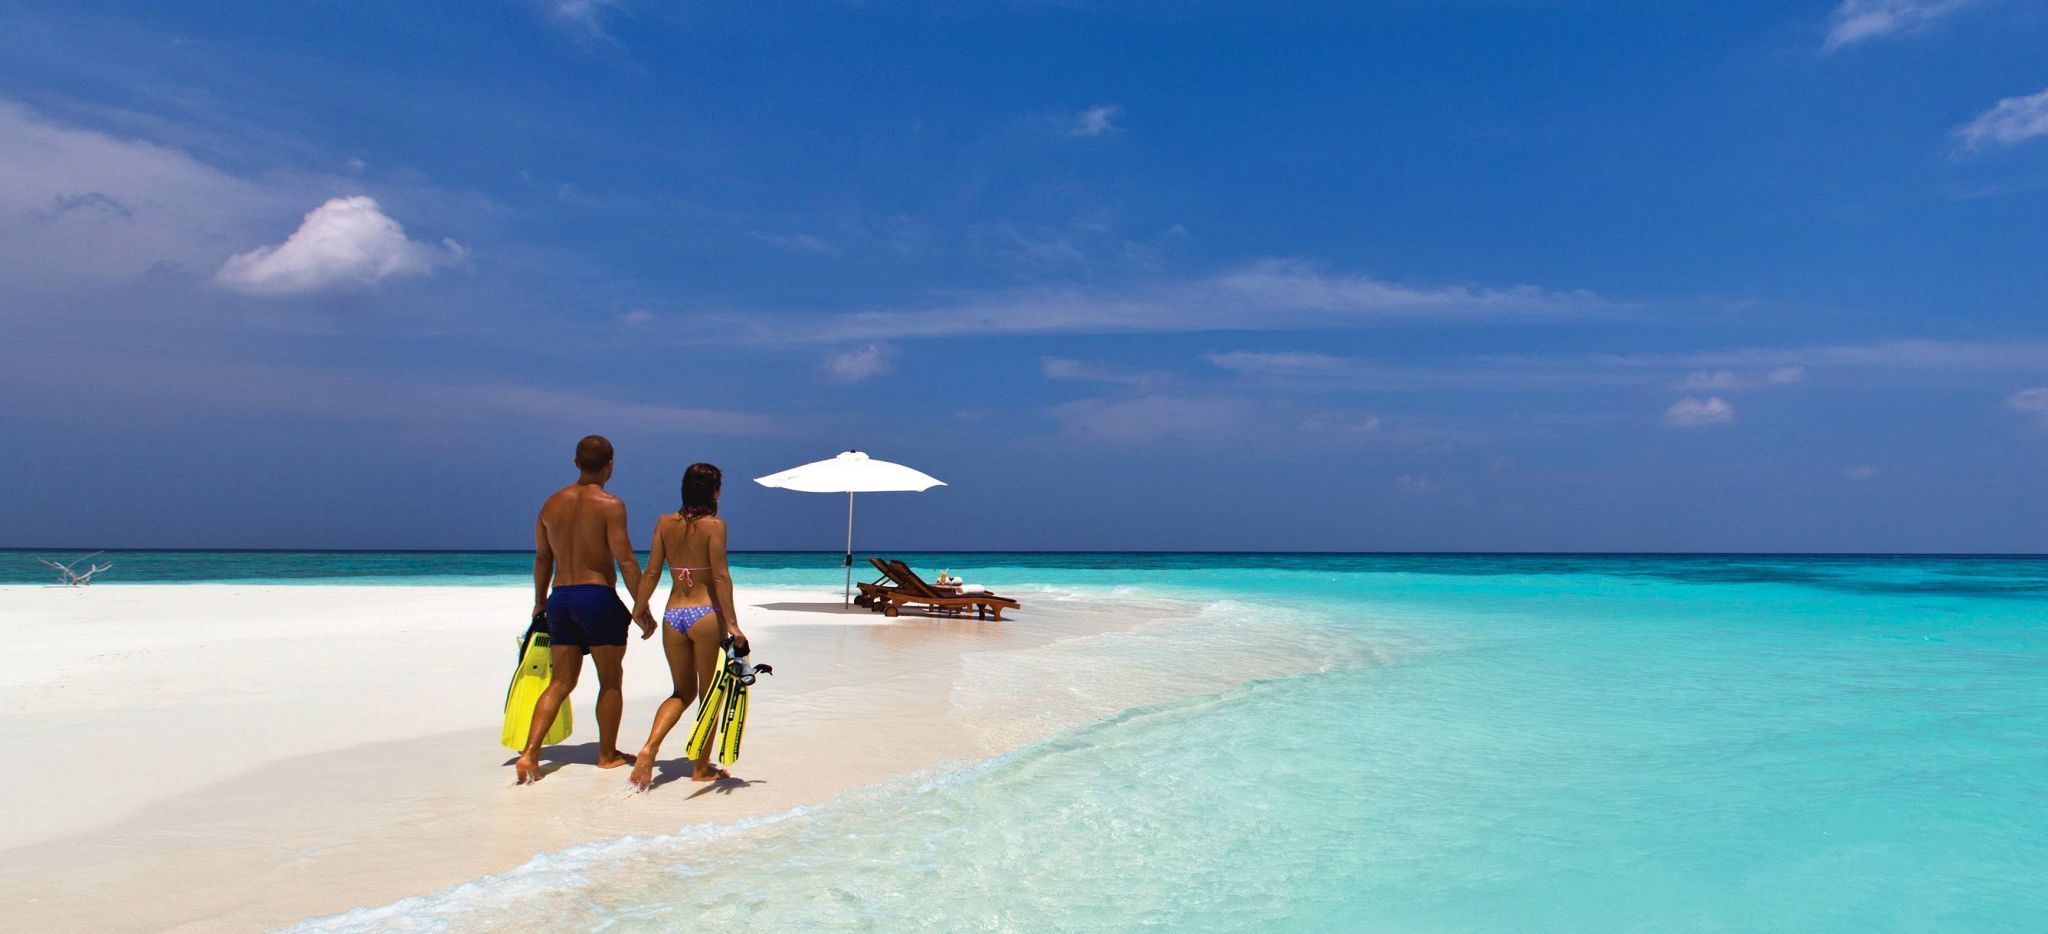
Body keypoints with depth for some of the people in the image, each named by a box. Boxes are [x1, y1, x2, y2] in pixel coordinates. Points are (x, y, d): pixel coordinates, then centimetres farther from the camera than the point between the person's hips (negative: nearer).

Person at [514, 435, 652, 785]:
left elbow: (542, 558, 15)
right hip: (598, 596, -5)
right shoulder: (610, 505, -10)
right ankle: (607, 754, 19)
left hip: (560, 598, 6)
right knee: (610, 680, 10)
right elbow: (626, 561, -14)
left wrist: (540, 601, 28)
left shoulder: (552, 503, 8)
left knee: (560, 682, 11)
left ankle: (529, 752, -2)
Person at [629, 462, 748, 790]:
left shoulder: (664, 523, 5)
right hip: (706, 615, -5)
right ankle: (702, 768, 17)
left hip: (673, 616, 5)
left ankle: (649, 748, -2)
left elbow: (651, 572, 5)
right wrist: (731, 622, -13)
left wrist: (639, 607, 19)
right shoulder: (714, 525, -8)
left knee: (683, 692, 19)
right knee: (709, 693, 10)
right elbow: (720, 576, -13)